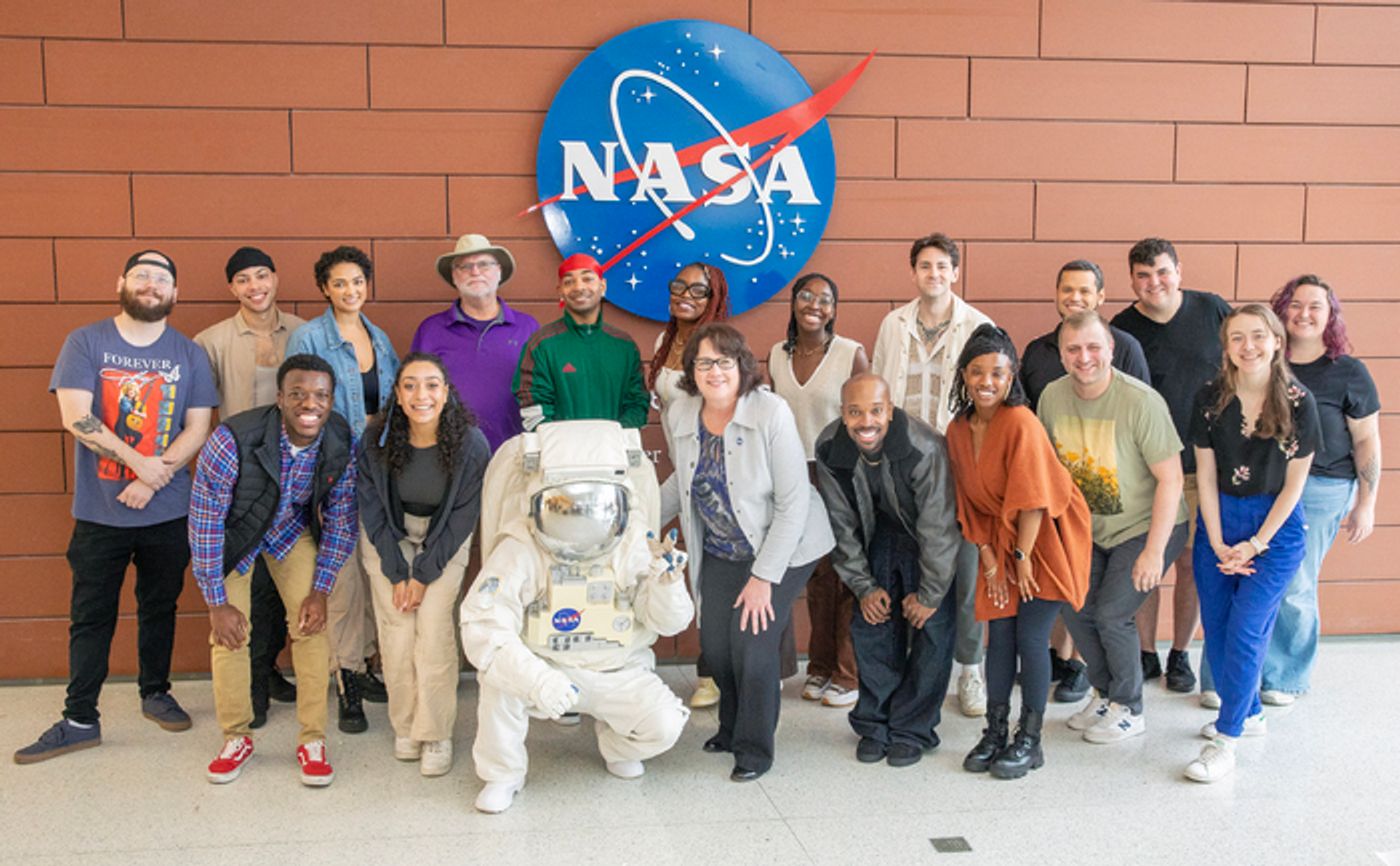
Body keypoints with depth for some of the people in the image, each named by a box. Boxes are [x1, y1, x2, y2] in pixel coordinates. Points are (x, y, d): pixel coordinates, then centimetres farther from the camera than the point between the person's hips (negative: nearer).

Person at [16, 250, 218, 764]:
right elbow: (76, 417, -11)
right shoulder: (85, 343, -1)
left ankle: (156, 693, 31)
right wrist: (140, 462, -18)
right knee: (90, 616, 4)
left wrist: (155, 479, -15)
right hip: (99, 510, -1)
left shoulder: (189, 354, 3)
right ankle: (80, 720, 12)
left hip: (168, 511, 2)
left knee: (160, 607, 14)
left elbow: (197, 429, -2)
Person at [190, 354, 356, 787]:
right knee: (229, 632, -5)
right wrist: (216, 603, -20)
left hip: (292, 531, 2)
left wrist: (320, 590, -10)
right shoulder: (232, 440, -35)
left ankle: (312, 740, 7)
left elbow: (340, 519, -9)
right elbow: (204, 521, -25)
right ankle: (236, 738, 16)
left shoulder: (342, 444, -24)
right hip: (233, 534, -2)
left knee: (312, 627, -7)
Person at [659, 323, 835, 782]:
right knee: (715, 645, 0)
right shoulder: (680, 415, -8)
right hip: (720, 551, 5)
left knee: (752, 642, -12)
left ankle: (755, 748, 10)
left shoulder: (771, 412, -24)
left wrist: (763, 577, -21)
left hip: (780, 548, -4)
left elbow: (793, 503, -21)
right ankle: (732, 727, 29)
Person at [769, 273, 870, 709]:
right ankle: (821, 666, 22)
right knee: (816, 573, 10)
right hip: (797, 474, 4)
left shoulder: (852, 354, -8)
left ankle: (850, 673, 10)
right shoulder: (777, 355, 6)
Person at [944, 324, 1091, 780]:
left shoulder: (1020, 423, -23)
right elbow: (970, 503, 4)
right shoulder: (958, 430, -1)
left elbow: (1032, 500, -21)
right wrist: (989, 559, 0)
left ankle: (1030, 741, 8)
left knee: (1031, 636, -5)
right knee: (999, 634, 6)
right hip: (1001, 539, 6)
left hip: (1046, 537, -6)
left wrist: (1023, 556, -16)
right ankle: (994, 733, 18)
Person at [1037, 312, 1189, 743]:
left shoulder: (1141, 401, -24)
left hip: (1147, 527, -5)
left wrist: (1154, 551, -20)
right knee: (1073, 607, 2)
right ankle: (1106, 693, 26)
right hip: (1091, 529, 6)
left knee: (1111, 614, -11)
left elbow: (1170, 479, -20)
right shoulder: (1052, 398, -9)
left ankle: (1130, 710, 12)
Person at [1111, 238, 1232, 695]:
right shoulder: (1122, 330, -4)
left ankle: (1180, 656, 25)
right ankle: (1145, 655, 22)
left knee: (1192, 564, 8)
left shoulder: (1212, 310, -1)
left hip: (1203, 466, 1)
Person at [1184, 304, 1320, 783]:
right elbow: (1206, 476, 0)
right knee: (1216, 630, 7)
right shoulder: (1211, 398, -4)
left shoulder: (1298, 402, -10)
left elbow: (1294, 483, -6)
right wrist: (1218, 545, -5)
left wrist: (1255, 545, -8)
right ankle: (1248, 712, 30)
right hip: (1218, 522, 3)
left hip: (1276, 527, -3)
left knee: (1245, 631, -8)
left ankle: (1225, 741, 0)